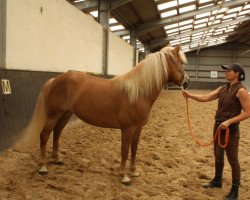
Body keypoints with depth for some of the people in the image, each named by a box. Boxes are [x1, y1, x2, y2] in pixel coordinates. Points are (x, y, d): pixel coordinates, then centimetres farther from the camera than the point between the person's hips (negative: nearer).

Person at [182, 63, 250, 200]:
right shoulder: (223, 89, 8)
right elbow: (205, 98, 4)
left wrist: (229, 121, -23)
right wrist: (190, 95, -11)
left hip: (231, 129, -8)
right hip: (218, 126, 8)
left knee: (232, 159, 0)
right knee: (218, 155, 19)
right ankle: (217, 180, 37)